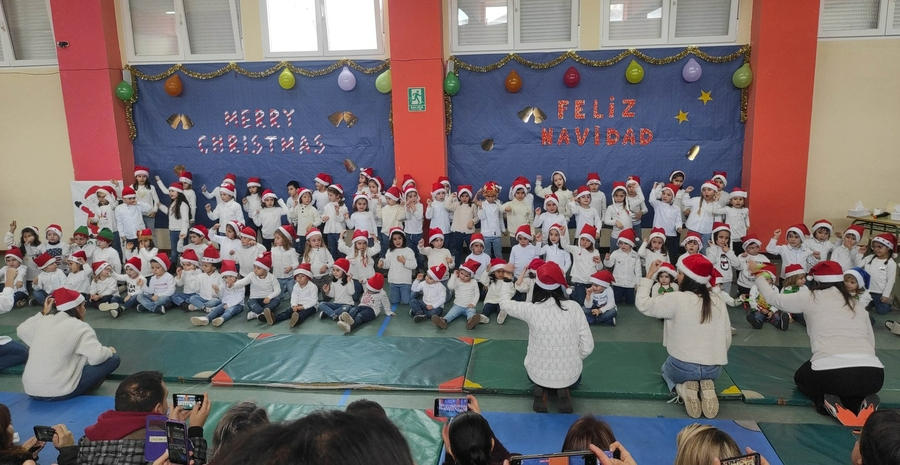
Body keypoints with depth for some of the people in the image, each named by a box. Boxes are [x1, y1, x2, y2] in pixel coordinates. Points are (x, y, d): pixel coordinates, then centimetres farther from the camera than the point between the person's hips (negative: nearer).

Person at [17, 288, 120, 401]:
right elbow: (97, 357, -20)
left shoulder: (44, 321, 8)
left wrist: (44, 313, 30)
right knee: (113, 359, -1)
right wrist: (109, 351, 1)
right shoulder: (80, 327, -10)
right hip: (59, 392, -7)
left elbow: (21, 330, 29)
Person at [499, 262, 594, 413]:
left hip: (539, 375, 0)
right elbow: (587, 346, -10)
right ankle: (564, 390, 5)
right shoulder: (574, 307, -14)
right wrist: (573, 361, 11)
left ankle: (541, 389, 7)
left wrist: (507, 294, 29)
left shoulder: (531, 309, -16)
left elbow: (504, 304, 5)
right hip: (569, 376, 0)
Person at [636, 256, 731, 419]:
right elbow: (727, 338, 3)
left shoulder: (676, 299, -16)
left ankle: (683, 389, 1)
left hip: (682, 367, -3)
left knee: (667, 369, 34)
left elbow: (642, 304, -5)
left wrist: (649, 275, 2)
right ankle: (707, 387, 4)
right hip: (713, 369, 3)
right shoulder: (718, 301, -3)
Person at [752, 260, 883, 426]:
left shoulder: (810, 299, 12)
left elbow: (773, 298, 25)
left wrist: (758, 275, 42)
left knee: (801, 377, 34)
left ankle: (827, 401, 3)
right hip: (873, 375, 3)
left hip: (830, 374, -3)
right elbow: (871, 343, 23)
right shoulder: (857, 305, 22)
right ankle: (862, 401, 7)